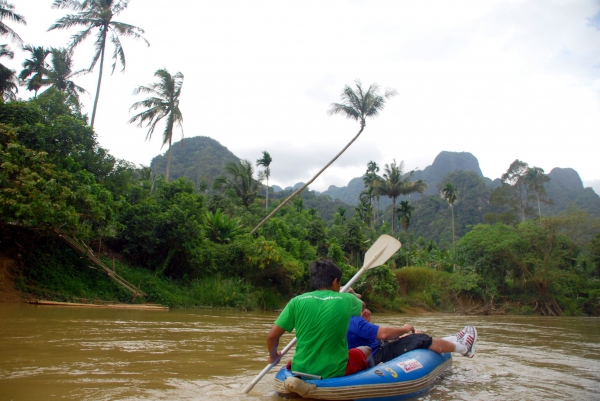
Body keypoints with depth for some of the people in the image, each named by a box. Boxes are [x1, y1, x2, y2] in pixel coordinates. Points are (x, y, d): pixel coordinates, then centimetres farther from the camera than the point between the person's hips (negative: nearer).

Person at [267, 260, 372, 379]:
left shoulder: (297, 302, -7)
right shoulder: (346, 300, -7)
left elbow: (271, 337, -7)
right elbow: (362, 305, 18)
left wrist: (273, 356, 14)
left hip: (301, 371, 2)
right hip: (335, 373, -2)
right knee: (366, 350, 26)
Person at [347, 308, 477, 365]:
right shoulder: (354, 321, -25)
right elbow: (383, 333, -28)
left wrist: (366, 321, 5)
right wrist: (404, 329, -12)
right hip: (377, 358, -10)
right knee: (420, 340, -3)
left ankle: (450, 342, 29)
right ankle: (461, 347, 18)